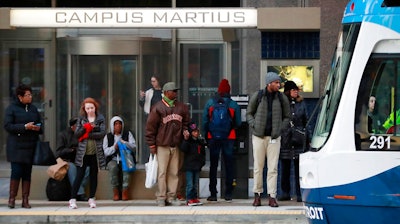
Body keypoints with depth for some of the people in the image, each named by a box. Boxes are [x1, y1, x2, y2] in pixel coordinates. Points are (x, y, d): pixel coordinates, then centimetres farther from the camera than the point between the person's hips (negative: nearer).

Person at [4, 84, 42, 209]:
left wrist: (38, 128, -4)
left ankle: (25, 199, 8)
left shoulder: (33, 108, 13)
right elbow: (7, 126, -11)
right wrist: (24, 127, -19)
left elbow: (40, 123, 21)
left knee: (27, 173, 4)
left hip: (30, 146, 5)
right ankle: (12, 198, 2)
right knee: (16, 171, -9)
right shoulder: (12, 108, -3)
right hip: (16, 146, -5)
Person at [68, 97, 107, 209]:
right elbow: (77, 134, -3)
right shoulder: (81, 119, 6)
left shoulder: (100, 119, 3)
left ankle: (91, 199, 17)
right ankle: (72, 199, -3)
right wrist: (85, 128, -20)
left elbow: (102, 133, -9)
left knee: (93, 175, 8)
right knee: (79, 175, -4)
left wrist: (88, 135, -12)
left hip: (96, 152, 0)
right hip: (83, 152, 0)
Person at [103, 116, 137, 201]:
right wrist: (114, 147, -16)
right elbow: (106, 151, 2)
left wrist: (124, 143, -18)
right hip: (113, 160, 1)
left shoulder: (128, 134, 11)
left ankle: (125, 192, -32)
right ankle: (115, 193, -26)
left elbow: (134, 147, 0)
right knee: (113, 167, -35)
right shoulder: (108, 137, 12)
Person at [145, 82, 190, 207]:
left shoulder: (182, 107, 11)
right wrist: (152, 145, -6)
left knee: (174, 172, 4)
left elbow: (186, 122, 23)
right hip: (162, 146, -4)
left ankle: (171, 197, 8)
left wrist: (185, 131, 1)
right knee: (162, 172, -5)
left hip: (176, 146, 4)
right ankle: (161, 198, -2)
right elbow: (151, 127, -3)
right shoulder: (158, 108, -4)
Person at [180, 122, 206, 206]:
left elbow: (203, 153, 18)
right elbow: (183, 149, -21)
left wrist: (202, 161, 9)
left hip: (197, 165, 5)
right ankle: (189, 199, -1)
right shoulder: (188, 141, -5)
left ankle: (195, 198, 17)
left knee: (196, 184, 11)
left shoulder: (201, 141, 10)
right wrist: (186, 140, -30)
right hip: (189, 165, -5)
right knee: (190, 184, -5)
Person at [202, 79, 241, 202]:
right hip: (229, 138, -1)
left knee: (213, 165, 6)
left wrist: (206, 136, 7)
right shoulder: (233, 104, -3)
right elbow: (238, 123, 2)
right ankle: (228, 193, 4)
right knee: (229, 165, 6)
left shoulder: (210, 103, -2)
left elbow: (204, 121, -1)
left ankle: (213, 194, 4)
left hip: (213, 138, 1)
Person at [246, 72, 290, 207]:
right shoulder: (257, 96, 2)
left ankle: (272, 197, -3)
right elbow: (249, 113, 10)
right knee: (258, 167, 3)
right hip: (259, 136, -1)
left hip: (274, 137, 1)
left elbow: (287, 117, 15)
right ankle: (257, 195, 11)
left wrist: (280, 128, 1)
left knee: (273, 168, -3)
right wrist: (254, 126, -5)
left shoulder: (282, 99, 6)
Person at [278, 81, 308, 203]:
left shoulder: (301, 103, 10)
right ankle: (285, 193, 14)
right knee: (285, 167, 6)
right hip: (285, 139, -1)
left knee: (299, 167, -2)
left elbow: (306, 121, 14)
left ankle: (300, 194, 0)